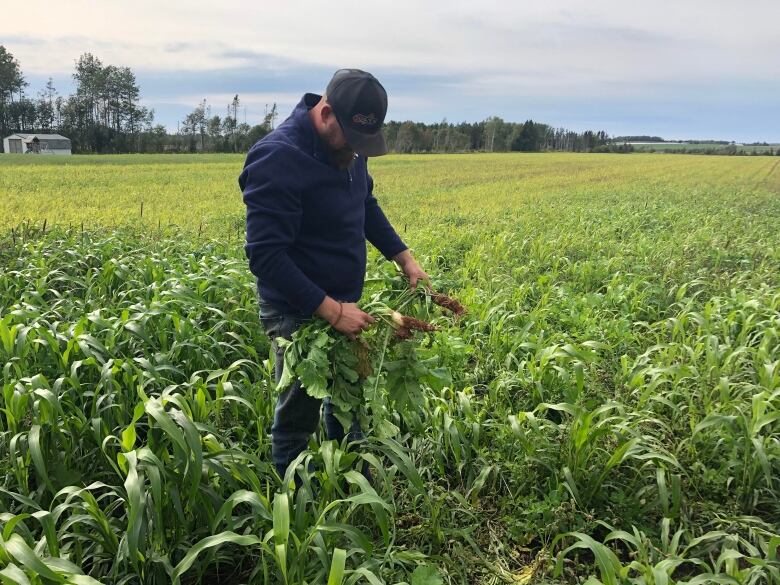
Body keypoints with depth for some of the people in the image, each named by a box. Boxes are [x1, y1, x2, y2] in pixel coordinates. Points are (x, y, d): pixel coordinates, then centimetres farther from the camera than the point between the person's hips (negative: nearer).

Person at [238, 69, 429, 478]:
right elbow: (265, 256, -26)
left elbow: (367, 207, 20)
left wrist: (404, 258, 11)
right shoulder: (278, 159, -24)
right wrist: (331, 310, -28)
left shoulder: (347, 148, 2)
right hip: (299, 315, -8)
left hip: (343, 306, 8)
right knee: (297, 422, 6)